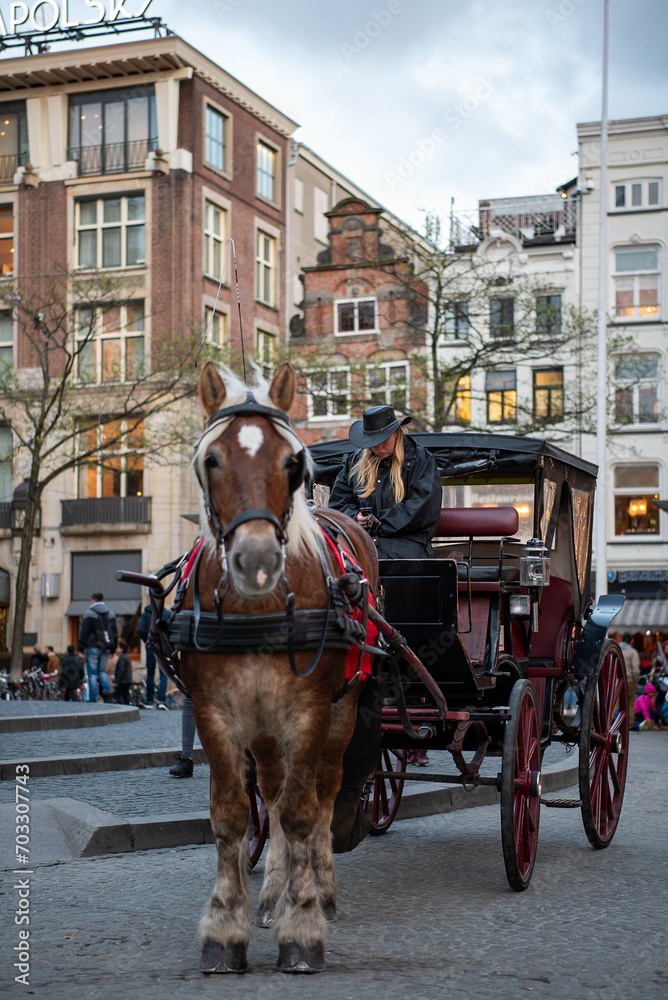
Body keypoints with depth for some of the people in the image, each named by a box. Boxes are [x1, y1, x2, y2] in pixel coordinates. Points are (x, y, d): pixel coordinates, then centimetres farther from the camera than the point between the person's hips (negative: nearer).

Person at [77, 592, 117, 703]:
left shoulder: (89, 614, -6)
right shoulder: (111, 614, 12)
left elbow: (84, 632, -9)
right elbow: (115, 633, 15)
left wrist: (81, 649, -5)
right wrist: (113, 648, 20)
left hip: (93, 647, -5)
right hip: (106, 648, 5)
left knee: (92, 673, -1)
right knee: (101, 671, 18)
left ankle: (93, 699, -4)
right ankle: (107, 691, -5)